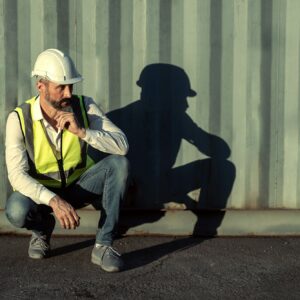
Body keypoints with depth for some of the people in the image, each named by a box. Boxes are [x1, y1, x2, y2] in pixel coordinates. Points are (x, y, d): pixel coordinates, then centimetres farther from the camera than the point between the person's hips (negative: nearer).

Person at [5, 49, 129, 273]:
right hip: (41, 191, -2)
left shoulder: (84, 107, -15)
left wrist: (82, 131, -37)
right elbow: (17, 174, -27)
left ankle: (103, 246, -21)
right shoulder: (19, 119, -20)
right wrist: (54, 201, -41)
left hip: (79, 185, 2)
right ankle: (43, 228, 4)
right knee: (17, 211, -35)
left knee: (118, 163, -25)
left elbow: (122, 145, -23)